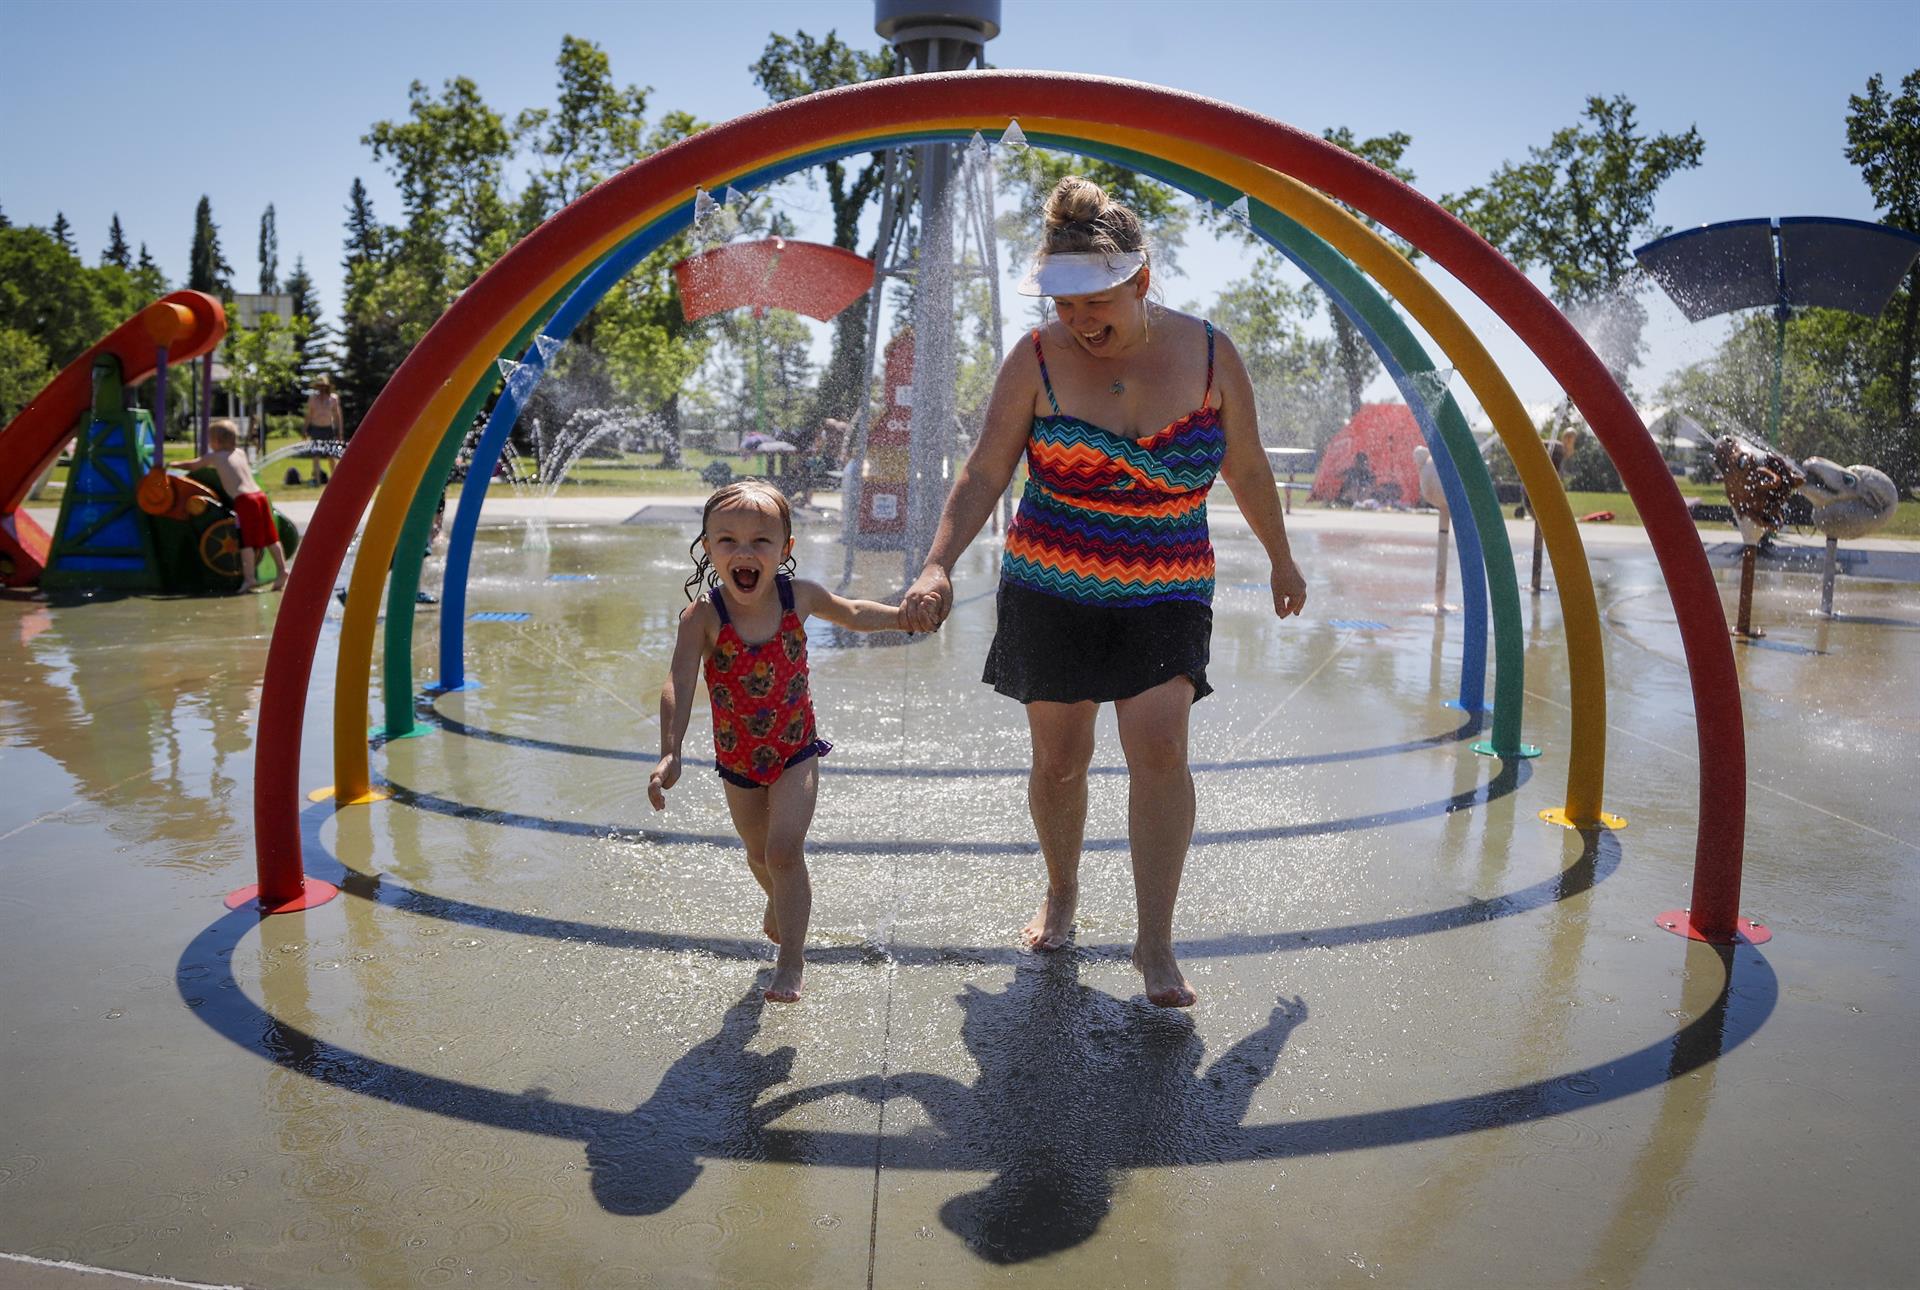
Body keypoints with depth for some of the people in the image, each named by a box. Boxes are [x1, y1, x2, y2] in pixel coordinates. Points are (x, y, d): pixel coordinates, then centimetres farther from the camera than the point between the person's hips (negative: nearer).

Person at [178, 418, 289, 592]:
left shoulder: (213, 457, 8)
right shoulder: (240, 453, 23)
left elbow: (192, 465, 17)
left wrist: (172, 465, 32)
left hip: (244, 500, -6)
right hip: (259, 495, 6)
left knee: (247, 541, -7)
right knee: (270, 537, 9)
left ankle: (249, 578, -10)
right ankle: (282, 569, 8)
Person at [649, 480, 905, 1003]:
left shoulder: (799, 596, -14)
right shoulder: (703, 616, -23)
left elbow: (853, 614, 8)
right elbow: (678, 685, -33)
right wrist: (670, 754, -46)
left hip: (795, 750, -1)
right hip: (737, 759, 1)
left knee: (784, 849, -16)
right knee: (759, 854, 22)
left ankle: (790, 960, -1)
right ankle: (780, 901, 55)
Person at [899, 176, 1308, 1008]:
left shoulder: (1208, 355, -4)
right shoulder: (1037, 360, -7)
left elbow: (1247, 470, 8)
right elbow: (984, 473, -8)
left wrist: (1281, 560, 18)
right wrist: (939, 565, -22)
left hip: (1166, 592, 0)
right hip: (1051, 588, 0)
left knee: (1159, 743, -16)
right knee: (1059, 758, 6)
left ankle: (1155, 942, -5)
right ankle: (1061, 891, 33)